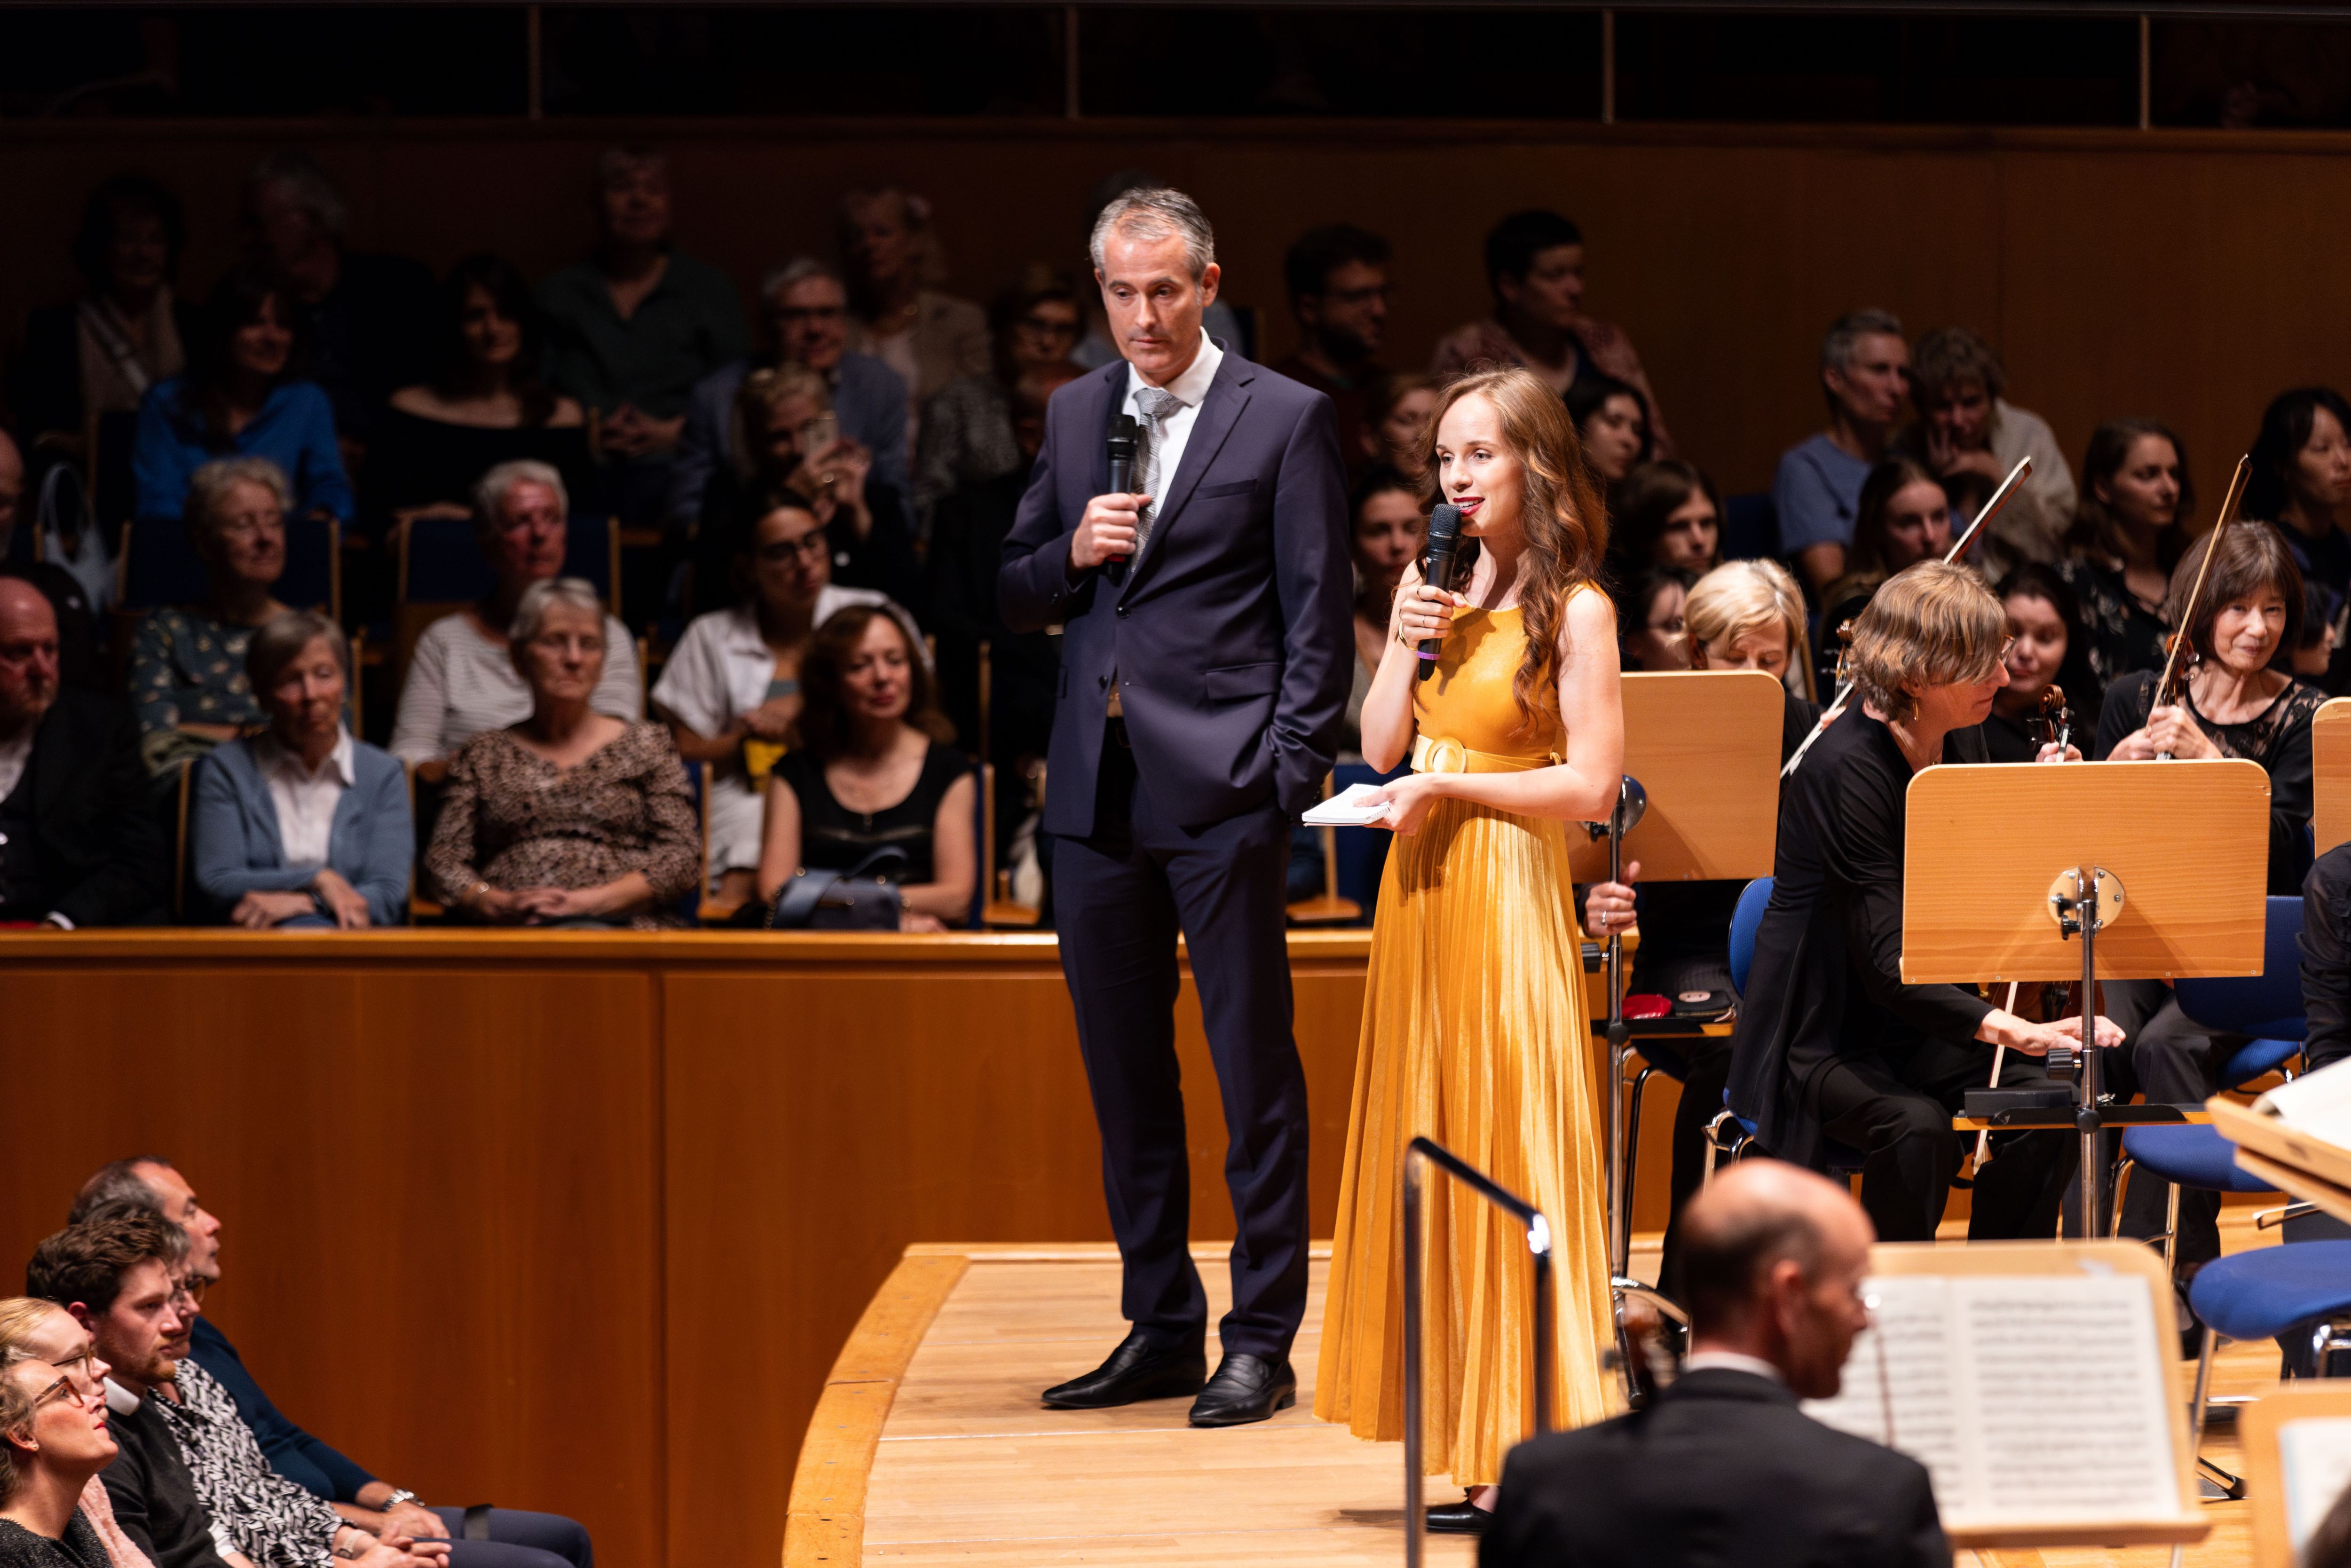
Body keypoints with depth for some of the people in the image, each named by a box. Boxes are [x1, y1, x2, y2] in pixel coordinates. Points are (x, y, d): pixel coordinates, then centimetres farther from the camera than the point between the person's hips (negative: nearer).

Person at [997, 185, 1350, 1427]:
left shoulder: (1285, 419, -1)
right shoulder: (1075, 416, 14)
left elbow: (1318, 619, -3)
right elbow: (1016, 600, 18)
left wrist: (1293, 775, -11)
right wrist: (1073, 555, -4)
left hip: (1223, 788, -6)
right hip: (1096, 788, 6)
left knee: (1254, 1069, -3)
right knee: (1123, 1076, 10)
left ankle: (1262, 1341, 2)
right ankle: (1159, 1328, 19)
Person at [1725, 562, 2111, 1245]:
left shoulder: (1960, 740, 1)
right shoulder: (1847, 768, -24)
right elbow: (1887, 961, -30)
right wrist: (2009, 1028, -40)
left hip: (1921, 1021, 7)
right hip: (1826, 1038, -7)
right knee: (1917, 1127, -34)